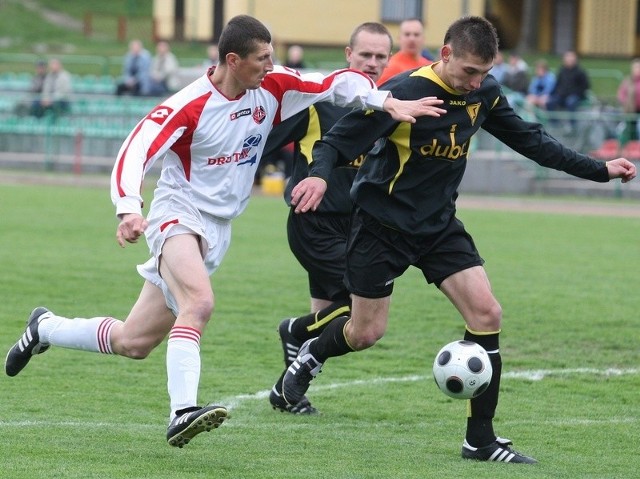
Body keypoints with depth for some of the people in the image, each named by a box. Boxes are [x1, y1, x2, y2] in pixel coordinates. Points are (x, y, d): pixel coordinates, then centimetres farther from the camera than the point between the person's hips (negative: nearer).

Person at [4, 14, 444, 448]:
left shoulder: (273, 87, -4)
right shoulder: (189, 106, -20)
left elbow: (338, 84, 0)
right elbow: (134, 153, -25)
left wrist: (387, 102, -17)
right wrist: (129, 210, -40)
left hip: (217, 230, 6)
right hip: (179, 214, -6)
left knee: (133, 343, 9)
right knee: (200, 302, -35)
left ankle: (45, 329, 30)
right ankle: (183, 412, -39)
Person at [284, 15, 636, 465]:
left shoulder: (484, 93, -5)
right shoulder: (404, 93, -23)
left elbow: (530, 139, 8)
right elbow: (340, 139, -22)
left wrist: (599, 170, 7)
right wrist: (319, 173, -44)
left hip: (440, 225, 5)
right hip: (382, 224, -5)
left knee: (487, 313, -11)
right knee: (366, 333, 4)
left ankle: (481, 440, -3)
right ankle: (310, 356, 42)